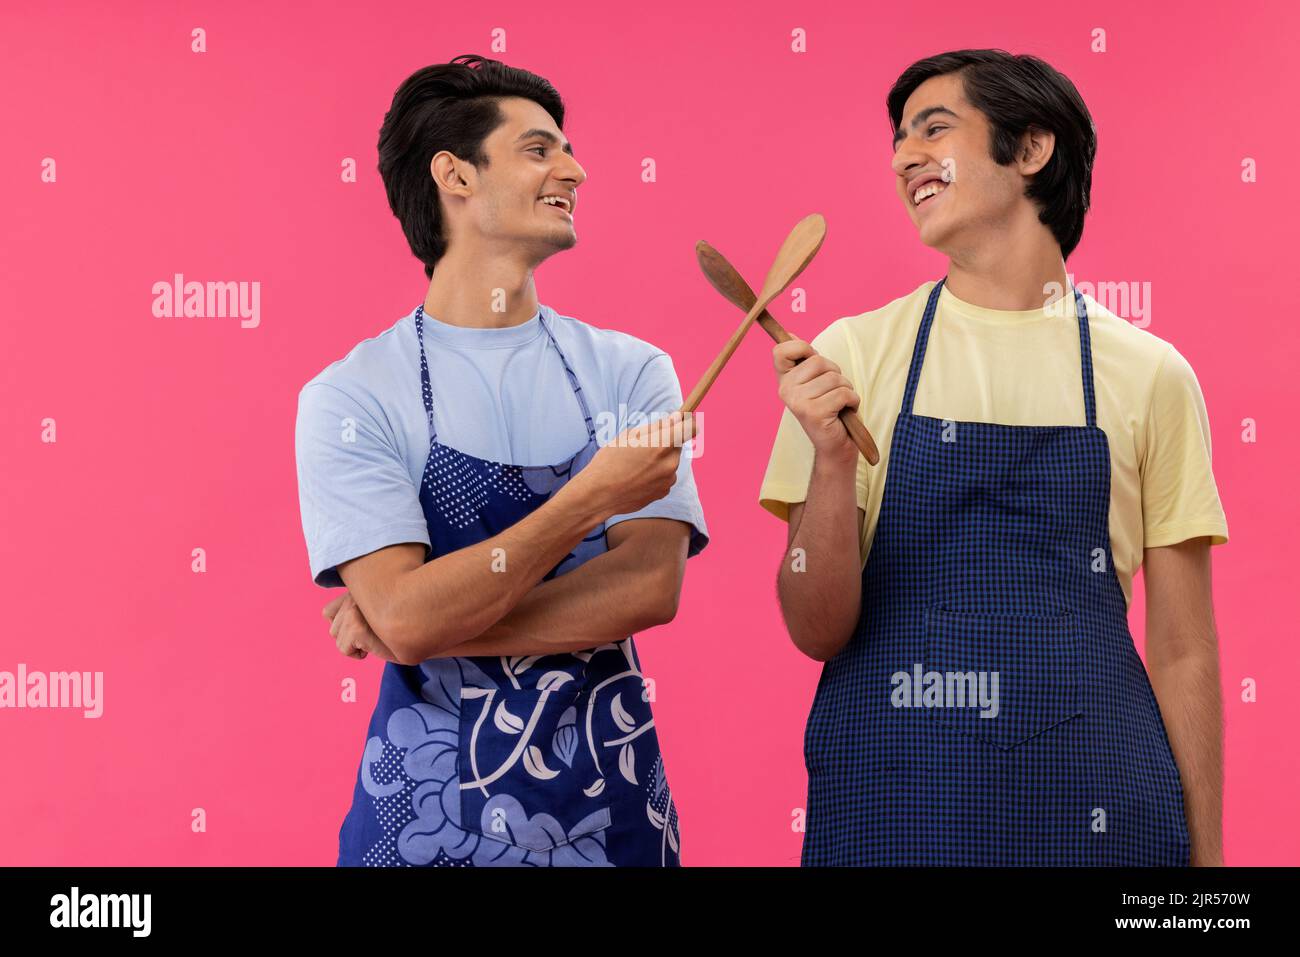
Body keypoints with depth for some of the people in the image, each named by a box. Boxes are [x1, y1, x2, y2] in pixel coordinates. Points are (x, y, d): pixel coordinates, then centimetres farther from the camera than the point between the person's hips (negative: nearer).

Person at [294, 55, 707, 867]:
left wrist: (431, 621, -15)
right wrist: (595, 493, -19)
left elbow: (650, 586, -11)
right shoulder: (349, 396, -7)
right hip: (431, 814, -2)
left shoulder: (632, 372, 1)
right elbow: (407, 614, -18)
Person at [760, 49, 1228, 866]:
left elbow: (1182, 652, 4)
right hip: (890, 797, 0)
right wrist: (833, 462, -18)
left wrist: (1207, 850, 3)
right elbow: (818, 632, -3)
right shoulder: (853, 355, -1)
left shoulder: (1149, 374, -1)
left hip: (1096, 801, 0)